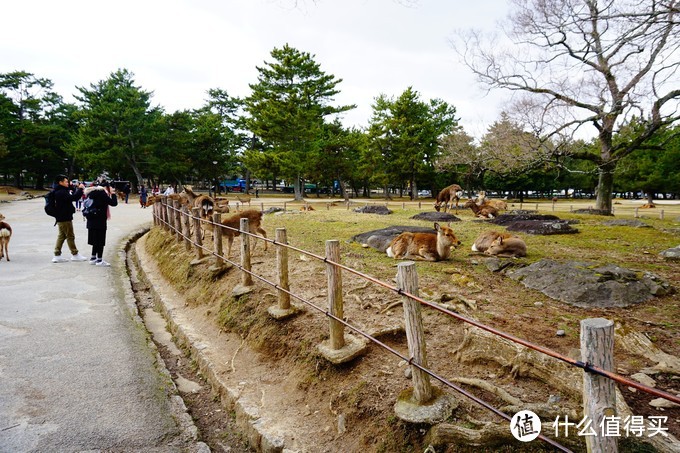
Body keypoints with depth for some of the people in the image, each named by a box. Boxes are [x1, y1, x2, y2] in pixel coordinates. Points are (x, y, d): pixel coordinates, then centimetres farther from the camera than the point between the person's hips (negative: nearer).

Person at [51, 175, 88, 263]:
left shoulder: (61, 191, 13)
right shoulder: (61, 192, -19)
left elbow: (71, 195, 19)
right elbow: (73, 198, -28)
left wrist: (77, 189, 6)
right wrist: (80, 189, -18)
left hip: (61, 218, 10)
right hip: (64, 218, -10)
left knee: (61, 236, 12)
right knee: (70, 236, 0)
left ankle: (57, 255, 14)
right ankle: (75, 254, 10)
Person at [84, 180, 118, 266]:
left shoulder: (92, 192, 13)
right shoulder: (102, 193, -13)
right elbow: (114, 203, -15)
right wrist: (113, 194, 0)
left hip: (92, 221, 9)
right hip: (100, 221, -9)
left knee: (96, 240, 17)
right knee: (100, 241, -2)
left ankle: (93, 258, 23)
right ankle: (99, 260, 2)